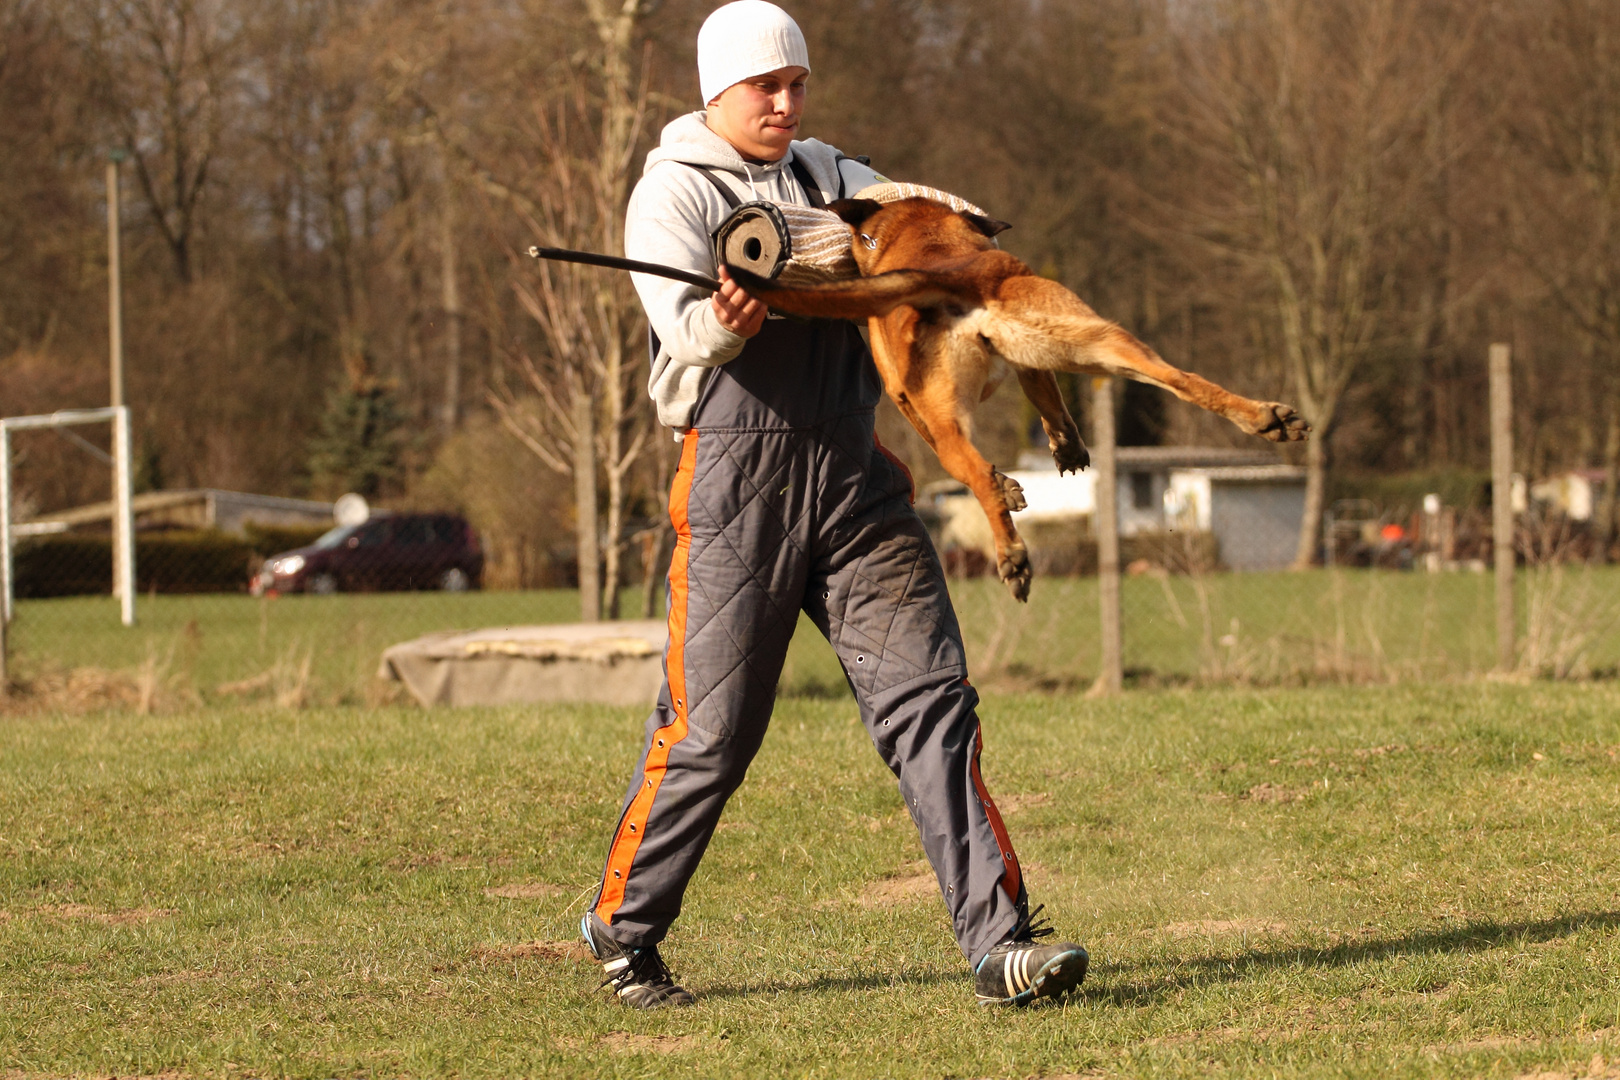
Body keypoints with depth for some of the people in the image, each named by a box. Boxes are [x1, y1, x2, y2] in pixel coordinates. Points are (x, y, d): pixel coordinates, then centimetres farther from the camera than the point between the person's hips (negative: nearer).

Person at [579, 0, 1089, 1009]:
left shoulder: (828, 173, 18)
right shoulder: (672, 194, -1)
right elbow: (683, 321, -17)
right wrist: (723, 319, -41)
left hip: (856, 474, 5)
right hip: (737, 475, -5)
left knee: (931, 699, -6)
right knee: (710, 728, -3)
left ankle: (999, 940, -10)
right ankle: (622, 926, 17)